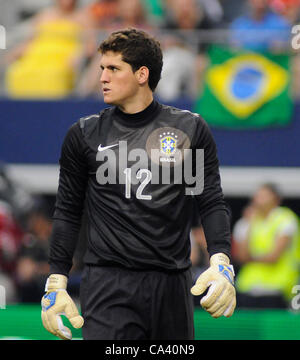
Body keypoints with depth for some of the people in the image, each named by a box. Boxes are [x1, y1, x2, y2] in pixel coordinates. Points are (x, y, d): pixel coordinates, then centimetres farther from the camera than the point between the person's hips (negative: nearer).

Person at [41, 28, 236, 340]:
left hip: (173, 286, 1)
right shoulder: (84, 135, 7)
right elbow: (67, 212, 10)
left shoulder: (190, 129, 6)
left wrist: (220, 262, -9)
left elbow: (212, 203, 7)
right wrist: (56, 283, 3)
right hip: (107, 284, -1)